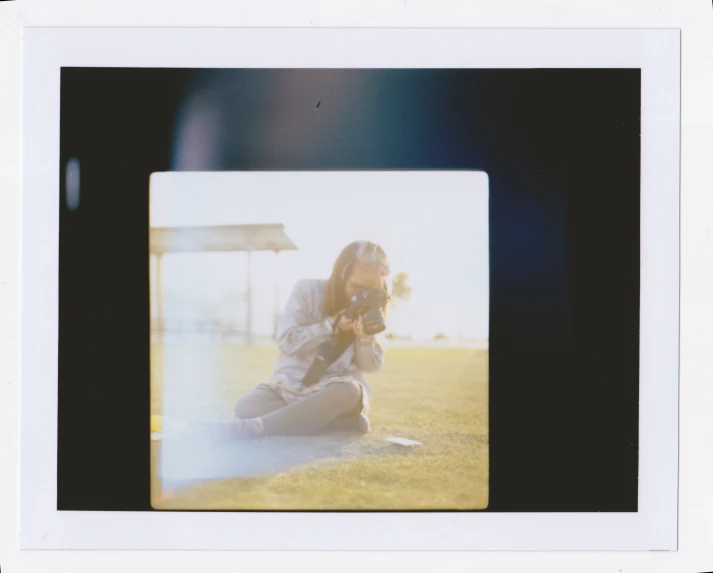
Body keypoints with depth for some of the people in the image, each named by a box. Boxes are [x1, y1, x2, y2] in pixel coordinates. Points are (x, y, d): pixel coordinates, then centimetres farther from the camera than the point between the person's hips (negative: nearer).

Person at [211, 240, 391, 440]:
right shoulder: (308, 290, -8)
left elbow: (371, 365, 1)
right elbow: (287, 341, -13)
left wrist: (365, 337, -20)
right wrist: (332, 324, -21)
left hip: (337, 389, 0)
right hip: (292, 384, 0)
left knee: (350, 391, -39)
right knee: (246, 407, -30)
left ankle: (255, 426, -42)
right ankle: (346, 420, -30)